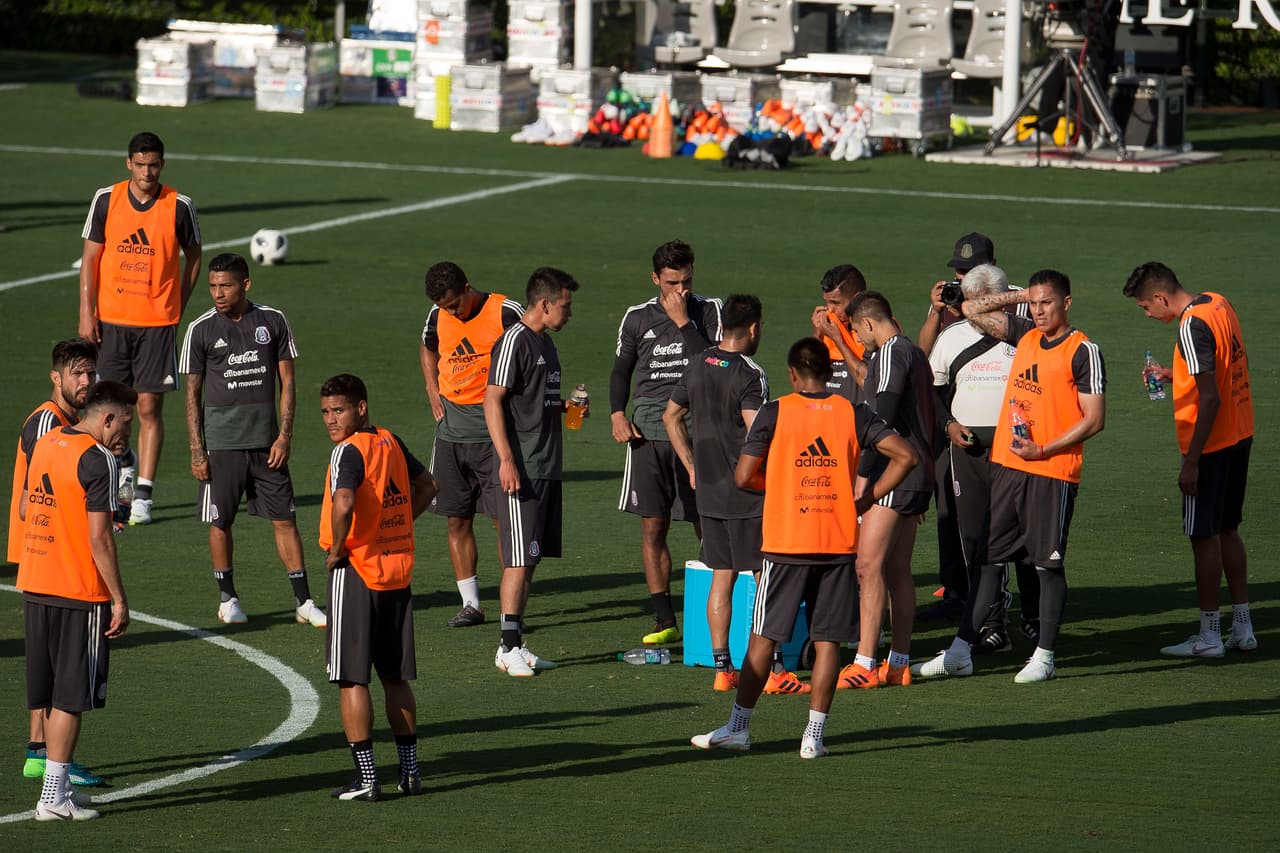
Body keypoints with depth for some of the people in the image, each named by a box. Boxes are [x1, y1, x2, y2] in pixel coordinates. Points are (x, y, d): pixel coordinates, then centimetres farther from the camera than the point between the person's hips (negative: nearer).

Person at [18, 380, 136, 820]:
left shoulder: (45, 443, 10)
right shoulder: (98, 459, -14)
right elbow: (99, 539, -18)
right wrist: (120, 600, -12)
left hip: (34, 585, 8)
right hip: (80, 593, -8)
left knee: (50, 692, 14)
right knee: (71, 696, -2)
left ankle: (58, 786, 19)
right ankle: (54, 795, -2)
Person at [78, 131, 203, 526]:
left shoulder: (179, 207, -2)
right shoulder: (106, 200, 1)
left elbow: (193, 255, 11)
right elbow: (90, 257, 5)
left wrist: (179, 307, 6)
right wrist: (86, 312, -1)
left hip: (158, 321, -1)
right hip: (111, 318, 1)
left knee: (150, 407, -3)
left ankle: (142, 495, 0)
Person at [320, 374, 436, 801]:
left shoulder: (349, 451, -15)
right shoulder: (391, 442, 8)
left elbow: (343, 503, -33)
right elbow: (426, 485, 23)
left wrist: (336, 548, -17)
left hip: (356, 573, -7)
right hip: (398, 572, 7)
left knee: (351, 680, -1)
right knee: (396, 678, 15)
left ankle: (366, 777, -3)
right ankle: (409, 770, 16)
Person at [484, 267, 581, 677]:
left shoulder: (545, 343, 17)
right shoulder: (514, 341, -11)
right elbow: (493, 401, -15)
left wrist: (566, 408, 9)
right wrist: (506, 459, -20)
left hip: (547, 467, 9)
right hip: (521, 469, -9)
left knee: (532, 559, 9)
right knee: (519, 560, -9)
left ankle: (515, 645, 13)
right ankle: (508, 647, -7)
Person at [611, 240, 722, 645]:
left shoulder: (710, 311, 3)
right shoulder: (638, 318, 10)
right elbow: (620, 370, 17)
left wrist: (683, 322, -12)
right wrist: (617, 414, 2)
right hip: (649, 431, 2)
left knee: (708, 529, -2)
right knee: (652, 528, 1)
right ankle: (665, 622, 8)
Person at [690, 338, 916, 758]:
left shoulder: (774, 413, -3)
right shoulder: (853, 414, 3)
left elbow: (743, 476, -5)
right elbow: (904, 455, -4)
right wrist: (867, 500, 4)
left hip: (786, 543, -2)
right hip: (839, 544, 2)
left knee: (763, 638, 6)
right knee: (828, 640, 5)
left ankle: (738, 727, 9)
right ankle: (814, 735, 2)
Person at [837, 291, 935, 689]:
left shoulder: (891, 353, -11)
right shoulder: (915, 353, 19)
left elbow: (883, 418, -19)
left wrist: (863, 474, -17)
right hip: (919, 474, 10)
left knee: (869, 565, -13)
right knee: (897, 570, 12)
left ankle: (865, 664, -18)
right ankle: (899, 663, 13)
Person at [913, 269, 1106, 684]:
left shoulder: (1083, 351, -8)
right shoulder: (1025, 335, 11)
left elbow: (1094, 420, -11)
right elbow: (972, 310, 20)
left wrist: (1043, 450, -15)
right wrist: (1018, 296, 10)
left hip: (1052, 472, -7)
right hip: (1007, 464, 7)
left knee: (1049, 563, 1)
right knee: (989, 558, 7)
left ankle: (1044, 656, 8)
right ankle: (960, 652, 10)